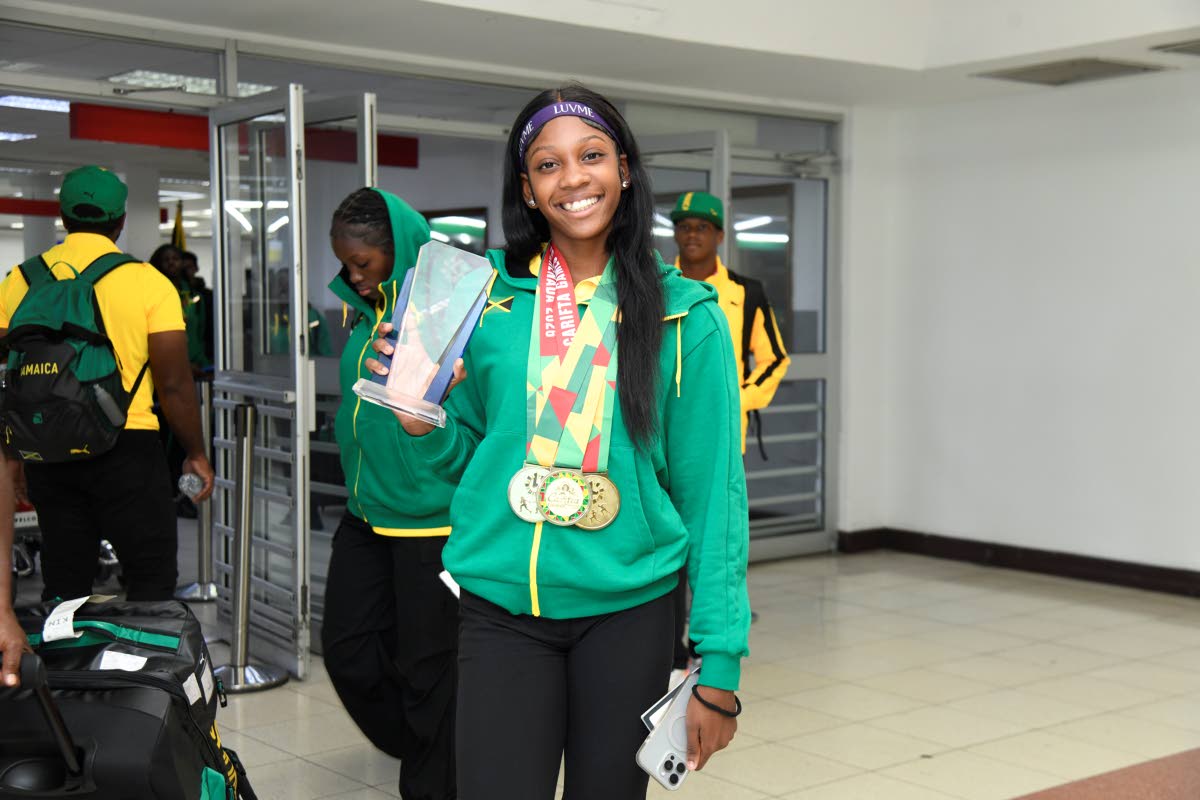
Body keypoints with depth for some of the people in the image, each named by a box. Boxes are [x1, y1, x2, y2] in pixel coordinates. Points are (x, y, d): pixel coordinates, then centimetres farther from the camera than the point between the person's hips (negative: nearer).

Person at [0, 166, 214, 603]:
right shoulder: (148, 282, -6)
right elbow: (174, 384, -7)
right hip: (127, 447, -4)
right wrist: (196, 453, 5)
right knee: (152, 580, 4)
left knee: (64, 585, 13)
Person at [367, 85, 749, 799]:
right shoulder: (487, 298, 1)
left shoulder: (684, 316, -3)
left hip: (628, 607, 0)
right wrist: (422, 421, -12)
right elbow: (464, 456, 11)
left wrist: (720, 666, -7)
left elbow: (712, 491, -4)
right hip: (501, 606, 1)